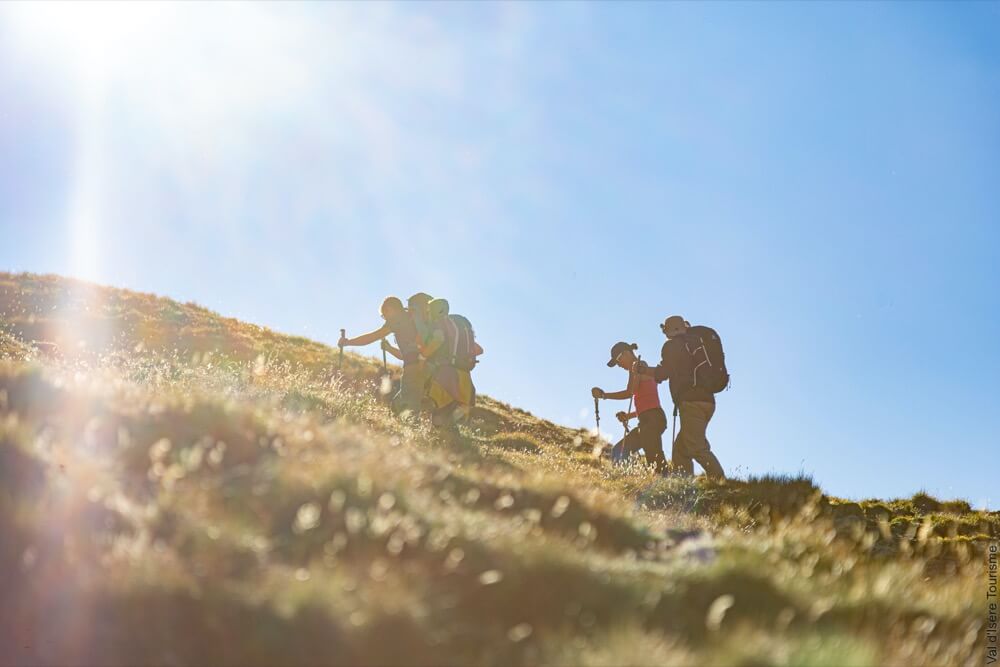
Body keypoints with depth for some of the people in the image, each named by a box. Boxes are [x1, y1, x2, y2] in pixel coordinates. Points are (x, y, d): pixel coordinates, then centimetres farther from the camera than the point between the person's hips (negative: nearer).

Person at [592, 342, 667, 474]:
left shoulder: (637, 366, -3)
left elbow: (629, 393, -19)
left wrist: (603, 395, -13)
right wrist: (628, 416, 13)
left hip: (652, 419, -10)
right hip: (649, 421, 10)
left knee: (655, 460, -15)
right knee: (619, 450, 11)